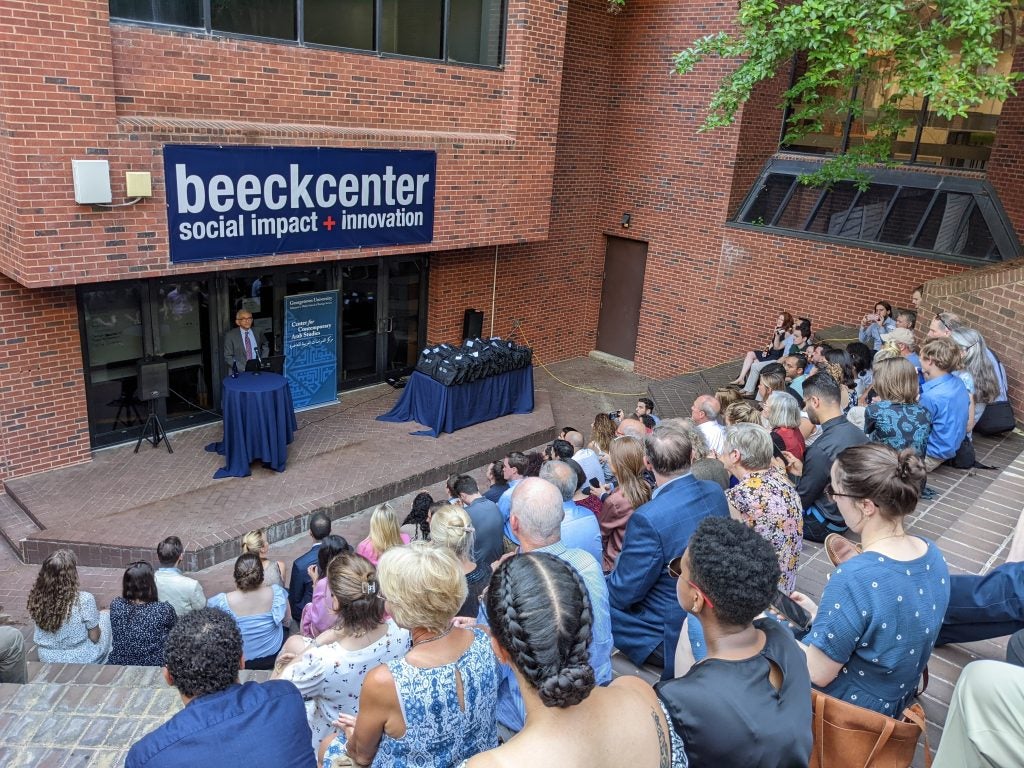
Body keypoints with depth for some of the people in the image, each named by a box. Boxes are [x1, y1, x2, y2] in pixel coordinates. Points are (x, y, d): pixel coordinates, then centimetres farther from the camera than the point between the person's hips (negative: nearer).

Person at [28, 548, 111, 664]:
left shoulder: (36, 596, -14)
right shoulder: (84, 600, -28)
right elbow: (94, 637, -15)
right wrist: (95, 616, 4)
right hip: (80, 660, -5)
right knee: (105, 615, 21)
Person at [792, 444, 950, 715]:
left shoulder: (854, 579, -37)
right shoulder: (932, 554, -12)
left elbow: (818, 674, -25)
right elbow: (887, 624, 4)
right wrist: (820, 615, 5)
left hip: (853, 708, -7)